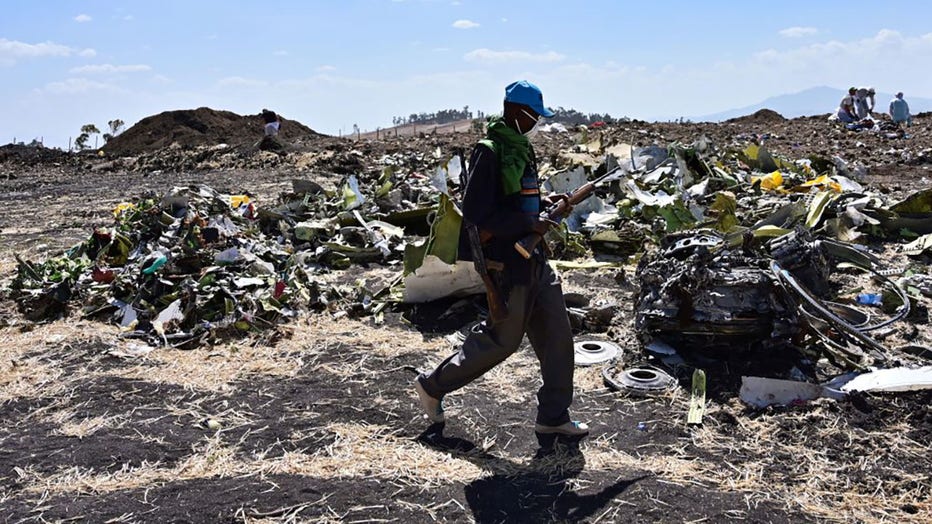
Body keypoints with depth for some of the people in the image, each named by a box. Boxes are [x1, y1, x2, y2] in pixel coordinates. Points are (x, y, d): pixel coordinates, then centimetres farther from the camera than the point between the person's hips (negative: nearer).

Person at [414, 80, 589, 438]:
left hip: (534, 260, 9)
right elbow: (475, 212, -22)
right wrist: (528, 224, -21)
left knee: (557, 335, 10)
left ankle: (553, 417, 22)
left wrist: (544, 203, 8)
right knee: (502, 339, 1)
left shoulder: (521, 149, 14)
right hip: (507, 263, -9)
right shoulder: (489, 152, -15)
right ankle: (433, 385, 20)